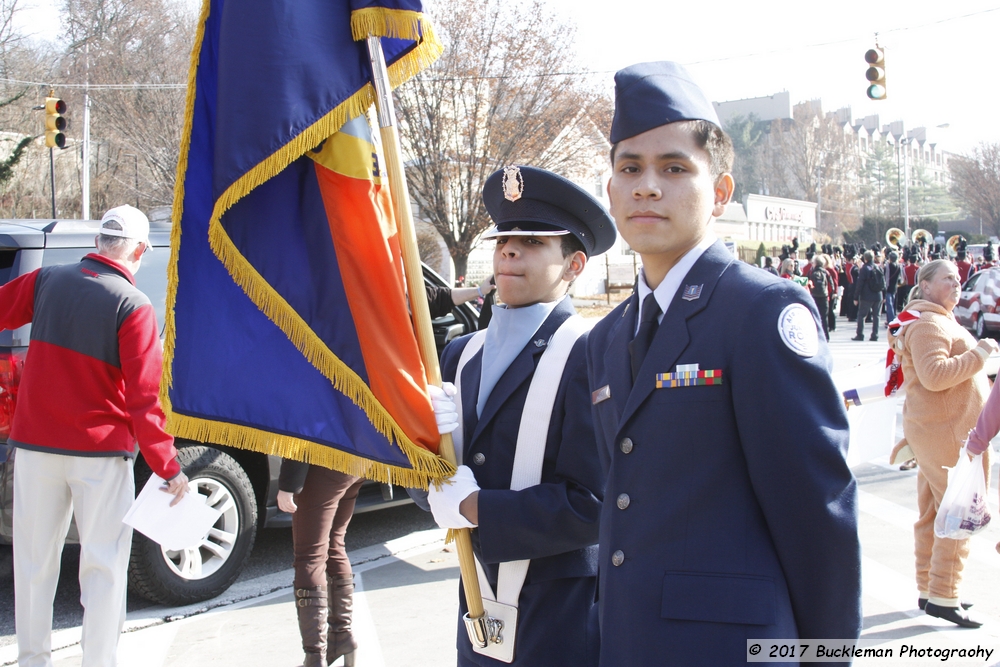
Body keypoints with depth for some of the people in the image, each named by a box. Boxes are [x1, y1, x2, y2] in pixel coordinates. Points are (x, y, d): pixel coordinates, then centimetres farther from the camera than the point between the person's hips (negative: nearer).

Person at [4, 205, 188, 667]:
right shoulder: (133, 306, -12)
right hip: (100, 451, -4)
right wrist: (167, 467, -9)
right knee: (103, 565, 6)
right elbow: (143, 396, -14)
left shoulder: (47, 280, 1)